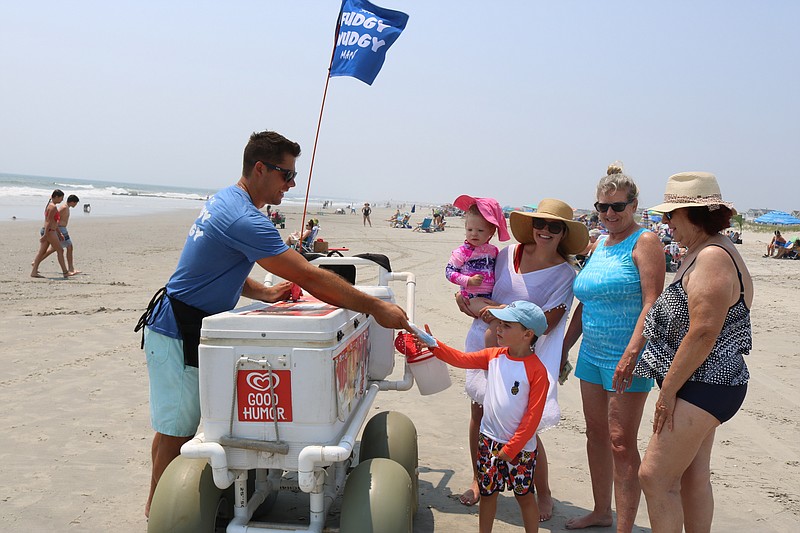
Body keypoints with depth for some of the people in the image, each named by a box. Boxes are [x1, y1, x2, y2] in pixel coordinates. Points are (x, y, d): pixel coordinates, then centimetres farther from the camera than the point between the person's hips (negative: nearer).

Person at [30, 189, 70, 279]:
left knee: (42, 252, 8)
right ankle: (65, 272, 1)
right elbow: (49, 222, -19)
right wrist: (45, 235, -22)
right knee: (60, 250, -2)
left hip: (45, 231, 10)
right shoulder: (53, 207, -14)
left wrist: (59, 234, 26)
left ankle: (34, 272, 8)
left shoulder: (50, 205, 18)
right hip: (49, 232, -10)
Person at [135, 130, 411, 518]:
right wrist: (376, 308, -24)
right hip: (177, 336, -10)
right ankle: (158, 508, 21)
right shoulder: (243, 219, -27)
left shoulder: (225, 201, 7)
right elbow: (310, 278, -30)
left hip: (191, 330, 10)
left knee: (176, 426, 18)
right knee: (176, 431, 3)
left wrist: (264, 293, 2)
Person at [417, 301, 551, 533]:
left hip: (520, 446, -5)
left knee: (524, 495, 12)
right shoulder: (494, 356, 0)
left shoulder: (537, 371, -17)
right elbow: (462, 359, -2)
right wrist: (434, 345, -17)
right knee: (487, 492, 16)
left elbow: (533, 415, -17)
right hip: (489, 439, 5)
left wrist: (511, 449, -15)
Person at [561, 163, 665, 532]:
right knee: (596, 433, 15)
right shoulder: (599, 245, 14)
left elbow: (652, 304, -19)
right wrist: (564, 347, 18)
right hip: (592, 354, 8)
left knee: (621, 443, -4)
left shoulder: (644, 242, -9)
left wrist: (631, 355, -27)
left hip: (626, 359, -8)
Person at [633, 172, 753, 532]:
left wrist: (668, 390, -19)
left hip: (703, 386, -10)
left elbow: (704, 333, -25)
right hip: (703, 386, 11)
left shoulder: (713, 257, -19)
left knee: (654, 476, -7)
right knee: (692, 477, 17)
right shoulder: (703, 253, 14)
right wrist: (671, 386, 18)